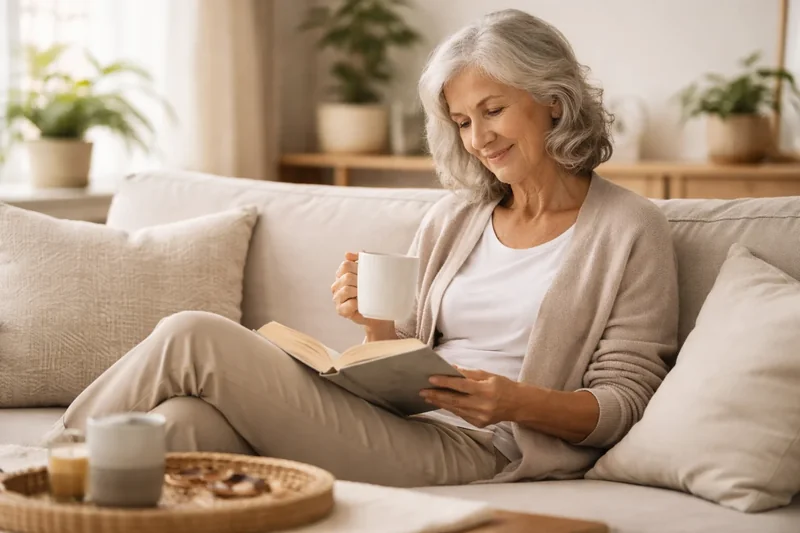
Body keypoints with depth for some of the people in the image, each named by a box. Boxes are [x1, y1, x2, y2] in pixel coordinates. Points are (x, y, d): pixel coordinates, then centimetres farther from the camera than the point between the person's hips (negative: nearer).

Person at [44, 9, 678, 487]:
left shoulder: (630, 230, 3)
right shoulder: (452, 219, 20)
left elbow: (625, 401, -1)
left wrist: (519, 401, -19)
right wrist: (376, 320, -2)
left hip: (471, 447, -6)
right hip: (394, 419, 6)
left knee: (192, 337, -15)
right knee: (184, 424, -26)